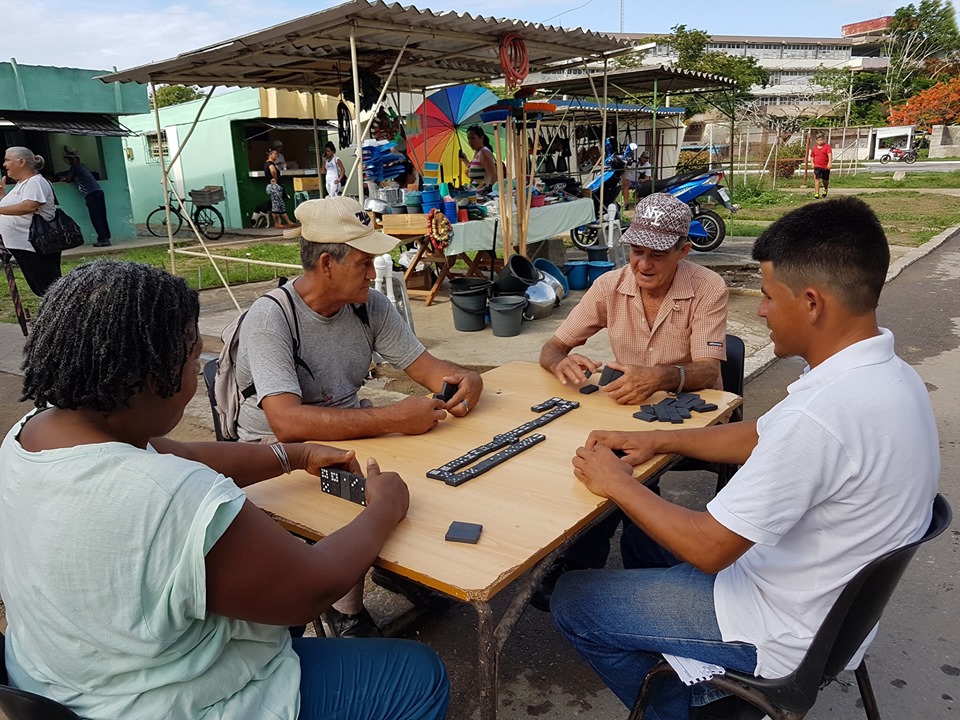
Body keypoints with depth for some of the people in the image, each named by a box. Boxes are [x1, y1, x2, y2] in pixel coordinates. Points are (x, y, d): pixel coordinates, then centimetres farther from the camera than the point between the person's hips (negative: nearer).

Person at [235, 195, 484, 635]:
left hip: (347, 432, 6)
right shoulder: (270, 319, -22)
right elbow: (287, 422, -35)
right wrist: (392, 419, -40)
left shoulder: (369, 306, -3)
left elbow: (427, 367, 0)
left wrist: (465, 380, -24)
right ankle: (346, 612, -2)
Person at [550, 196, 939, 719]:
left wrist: (618, 484, -13)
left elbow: (708, 548, -27)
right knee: (643, 534, 24)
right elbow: (760, 437, 9)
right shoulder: (883, 374, -4)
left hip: (786, 634, -9)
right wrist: (658, 440, 4)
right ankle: (686, 675, 28)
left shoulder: (823, 415, -36)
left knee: (572, 601, 2)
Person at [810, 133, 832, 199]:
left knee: (825, 180, 12)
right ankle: (816, 193, -13)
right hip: (817, 166, 2)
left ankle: (825, 190, 41)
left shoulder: (827, 147, -4)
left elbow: (830, 155, -17)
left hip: (825, 167, -2)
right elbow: (812, 156, 22)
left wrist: (830, 163, -31)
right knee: (817, 179, -13)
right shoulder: (814, 148, 9)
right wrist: (812, 163, 7)